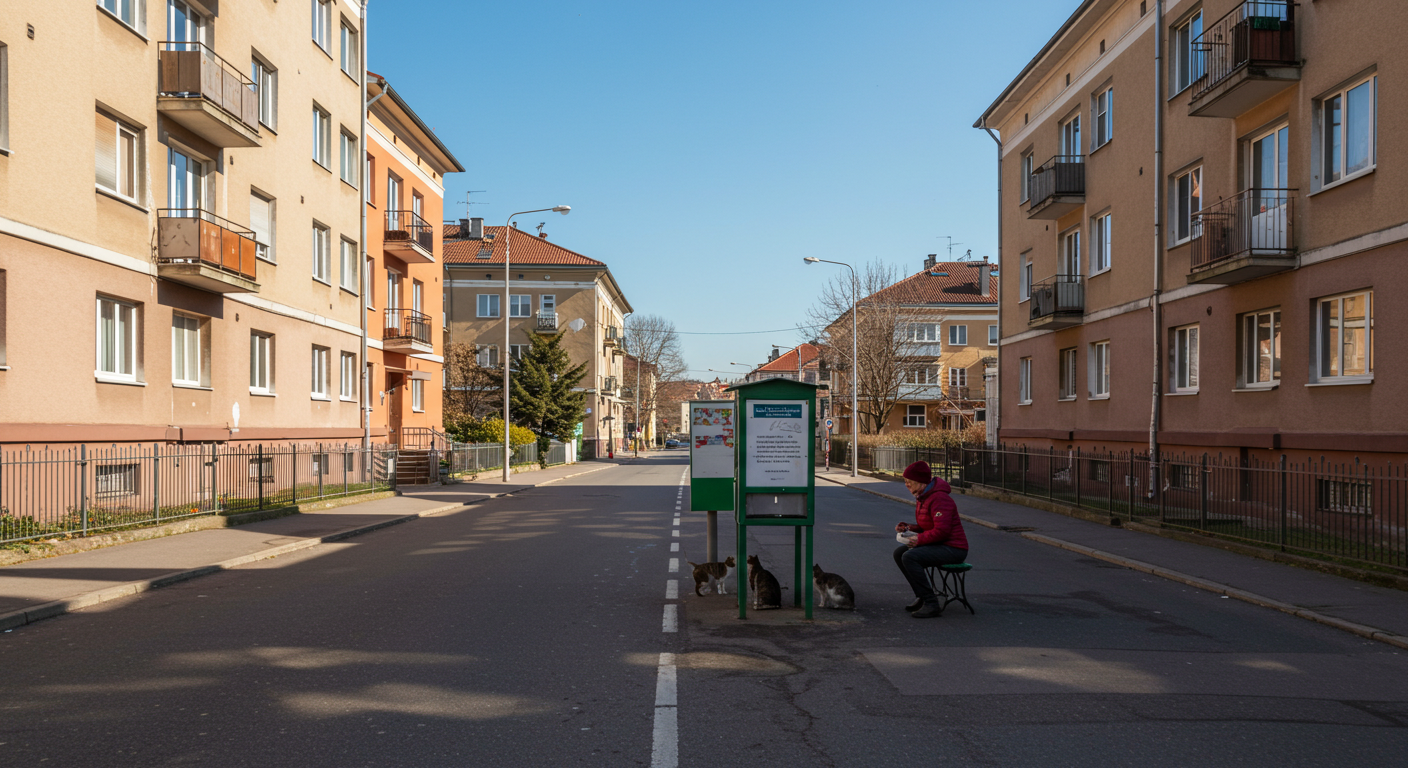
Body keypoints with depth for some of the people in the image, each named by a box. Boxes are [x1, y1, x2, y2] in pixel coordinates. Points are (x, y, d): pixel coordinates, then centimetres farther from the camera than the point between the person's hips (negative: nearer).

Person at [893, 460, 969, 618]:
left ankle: (931, 603, -19)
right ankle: (921, 596, 11)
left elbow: (942, 530, -27)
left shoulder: (939, 499, -20)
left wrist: (920, 539, -20)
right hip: (938, 545, 11)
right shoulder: (923, 497, 13)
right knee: (899, 553, 6)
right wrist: (909, 527, 6)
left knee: (909, 557, -26)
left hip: (953, 549, -11)